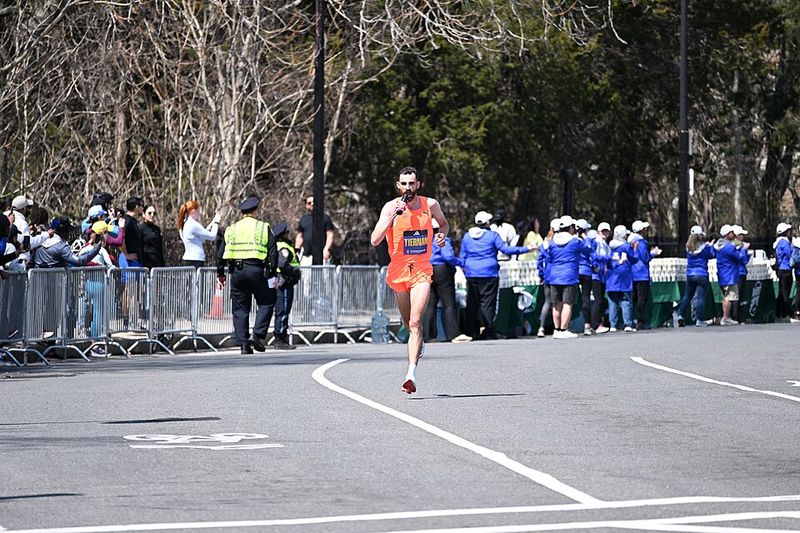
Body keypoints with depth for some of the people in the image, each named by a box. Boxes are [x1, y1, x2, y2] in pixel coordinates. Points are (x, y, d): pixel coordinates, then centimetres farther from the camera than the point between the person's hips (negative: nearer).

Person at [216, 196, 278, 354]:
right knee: (266, 303, 9)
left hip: (237, 272, 3)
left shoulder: (231, 229, 12)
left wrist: (220, 274, 19)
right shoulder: (263, 228, 4)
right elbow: (273, 252, -1)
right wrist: (273, 274, 2)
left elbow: (221, 253, 11)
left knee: (240, 309, 7)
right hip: (257, 270, -3)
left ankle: (243, 343, 3)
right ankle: (258, 335, -8)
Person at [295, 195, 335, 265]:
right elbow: (300, 236, 21)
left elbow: (330, 235, 0)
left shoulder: (325, 218, 6)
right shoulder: (303, 219, 18)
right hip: (306, 255, 4)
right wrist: (297, 250, 10)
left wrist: (326, 249, -12)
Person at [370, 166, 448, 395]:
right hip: (398, 270, 1)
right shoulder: (391, 207, -8)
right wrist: (392, 217, -27)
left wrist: (443, 235, -1)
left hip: (421, 271, -1)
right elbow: (375, 240, -17)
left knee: (415, 322, -16)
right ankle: (419, 345, 51)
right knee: (409, 323, 16)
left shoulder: (430, 205, -1)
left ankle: (411, 375, -22)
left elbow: (444, 223, 22)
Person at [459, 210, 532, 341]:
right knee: (487, 303, -2)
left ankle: (469, 332, 10)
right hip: (489, 274, -4)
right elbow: (506, 249, -9)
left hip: (472, 275, 4)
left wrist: (465, 271, 24)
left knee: (472, 304, 9)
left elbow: (462, 257, 12)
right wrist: (525, 249, -2)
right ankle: (488, 332, -5)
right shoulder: (492, 235, -6)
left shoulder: (467, 236, 8)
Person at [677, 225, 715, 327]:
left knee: (688, 296, 18)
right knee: (700, 297, -4)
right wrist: (711, 246, 23)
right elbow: (712, 255, 4)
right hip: (701, 275, -5)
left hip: (690, 275, 5)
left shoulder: (688, 247, 2)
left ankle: (680, 315, 14)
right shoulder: (704, 247, -10)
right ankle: (699, 320, -7)